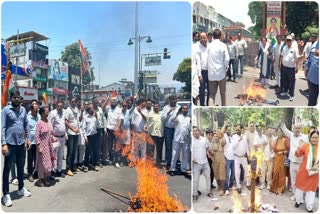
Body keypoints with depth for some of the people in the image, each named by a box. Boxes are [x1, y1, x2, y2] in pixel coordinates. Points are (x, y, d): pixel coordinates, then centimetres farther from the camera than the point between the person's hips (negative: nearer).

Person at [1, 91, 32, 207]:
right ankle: (6, 194, 14)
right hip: (10, 143, -5)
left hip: (21, 143, 5)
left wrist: (29, 139, 7)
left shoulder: (23, 109, 7)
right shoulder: (6, 109, -9)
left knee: (21, 167, 17)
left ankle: (21, 188, 34)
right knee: (7, 169, 4)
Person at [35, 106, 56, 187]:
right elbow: (37, 136, -16)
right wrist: (39, 147, -19)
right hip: (42, 145, -7)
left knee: (48, 161, 12)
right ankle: (41, 179, 17)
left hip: (49, 145, 7)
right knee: (42, 161, 3)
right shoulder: (39, 123, -15)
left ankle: (45, 178, 25)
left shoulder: (49, 122, 6)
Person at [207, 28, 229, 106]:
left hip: (211, 73, 2)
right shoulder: (223, 45, -7)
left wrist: (210, 67, 11)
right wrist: (226, 68, 7)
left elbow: (207, 58, -1)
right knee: (223, 92, 15)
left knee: (212, 93, 4)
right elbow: (226, 59, -9)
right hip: (221, 72, -2)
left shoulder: (209, 46, 0)